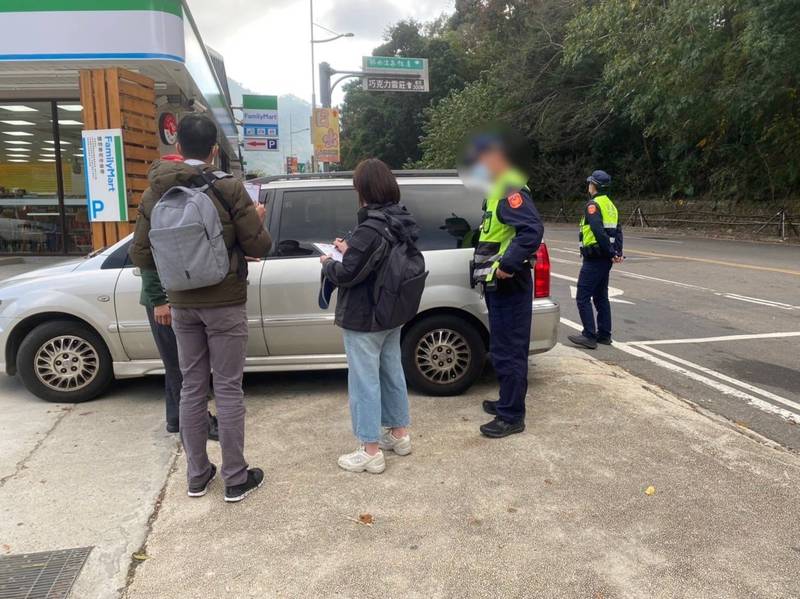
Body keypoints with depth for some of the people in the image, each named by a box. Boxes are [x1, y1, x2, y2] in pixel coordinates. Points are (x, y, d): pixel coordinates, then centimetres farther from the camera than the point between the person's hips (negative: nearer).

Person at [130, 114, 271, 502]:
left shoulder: (154, 194, 0)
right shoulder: (229, 189, -13)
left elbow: (141, 256, 2)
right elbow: (258, 246, -9)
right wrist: (257, 219, 11)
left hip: (181, 305, 4)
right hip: (224, 304, -4)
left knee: (192, 388, 14)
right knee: (228, 389, 4)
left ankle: (197, 475, 25)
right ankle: (236, 479, 14)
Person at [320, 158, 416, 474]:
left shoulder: (370, 229, -25)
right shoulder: (402, 222, 2)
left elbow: (346, 274, -22)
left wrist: (328, 263, -2)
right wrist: (350, 250, 10)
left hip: (363, 319, -9)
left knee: (365, 380, 2)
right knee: (392, 373, 20)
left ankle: (371, 451, 12)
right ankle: (399, 434, 34)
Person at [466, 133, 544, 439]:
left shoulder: (511, 190, -15)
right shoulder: (499, 190, 18)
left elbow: (533, 230, -28)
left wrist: (508, 265, -26)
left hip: (508, 286, -11)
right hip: (499, 285, 11)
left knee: (508, 352, -4)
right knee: (505, 349, 19)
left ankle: (511, 416, 5)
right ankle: (508, 402, 32)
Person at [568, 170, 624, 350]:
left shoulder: (593, 204, -12)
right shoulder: (610, 205, 16)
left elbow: (599, 231, -23)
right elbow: (618, 231, 11)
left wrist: (612, 252, -18)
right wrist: (618, 252, 2)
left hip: (594, 259, -9)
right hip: (606, 259, 9)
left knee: (583, 297, -6)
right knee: (601, 297, 15)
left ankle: (589, 336, -8)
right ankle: (604, 335, 19)